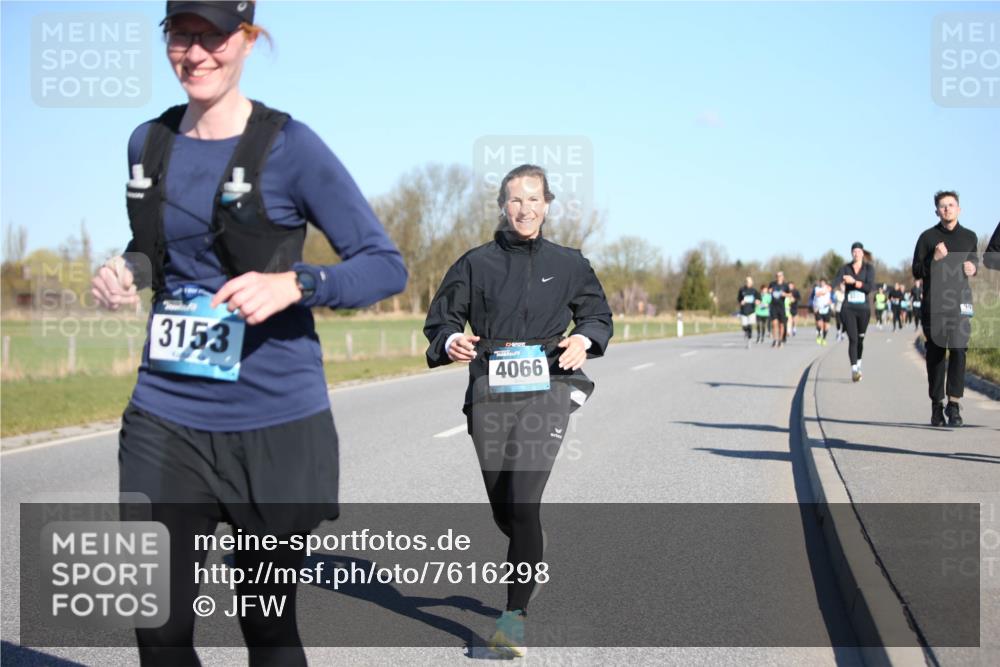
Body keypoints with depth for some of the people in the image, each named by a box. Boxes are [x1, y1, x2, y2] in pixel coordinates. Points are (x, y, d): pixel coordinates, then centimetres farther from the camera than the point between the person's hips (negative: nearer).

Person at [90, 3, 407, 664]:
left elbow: (387, 265, -8)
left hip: (274, 422, -4)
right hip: (166, 417, 4)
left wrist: (292, 284, -26)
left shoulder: (288, 145, -8)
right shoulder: (148, 143, 8)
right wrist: (127, 271, 1)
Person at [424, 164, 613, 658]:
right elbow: (440, 318, 9)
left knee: (523, 503, -16)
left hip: (546, 394, -2)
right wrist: (451, 341, -13)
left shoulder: (568, 264, 10)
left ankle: (515, 615, -14)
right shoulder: (477, 263, 8)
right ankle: (530, 564, 42)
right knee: (502, 510, 10)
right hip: (489, 396, 2)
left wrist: (584, 339, -1)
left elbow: (598, 313, 21)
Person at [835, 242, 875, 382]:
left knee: (860, 338, 12)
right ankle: (854, 370, -14)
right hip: (848, 308, -1)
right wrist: (843, 282, -34)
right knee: (852, 339, -11)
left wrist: (853, 282, -19)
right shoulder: (845, 268, 4)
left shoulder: (869, 268, 2)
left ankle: (858, 364, 35)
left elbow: (869, 287, -11)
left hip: (863, 308, 1)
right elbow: (836, 283, -11)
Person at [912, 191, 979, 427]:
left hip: (960, 301, 1)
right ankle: (936, 405, 12)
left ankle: (954, 404, -11)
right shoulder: (928, 237, 6)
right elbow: (916, 272, 5)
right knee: (935, 354, 2)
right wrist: (934, 259, -13)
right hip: (933, 303, -1)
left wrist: (973, 267, 5)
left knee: (958, 350, -14)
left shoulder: (969, 236, 13)